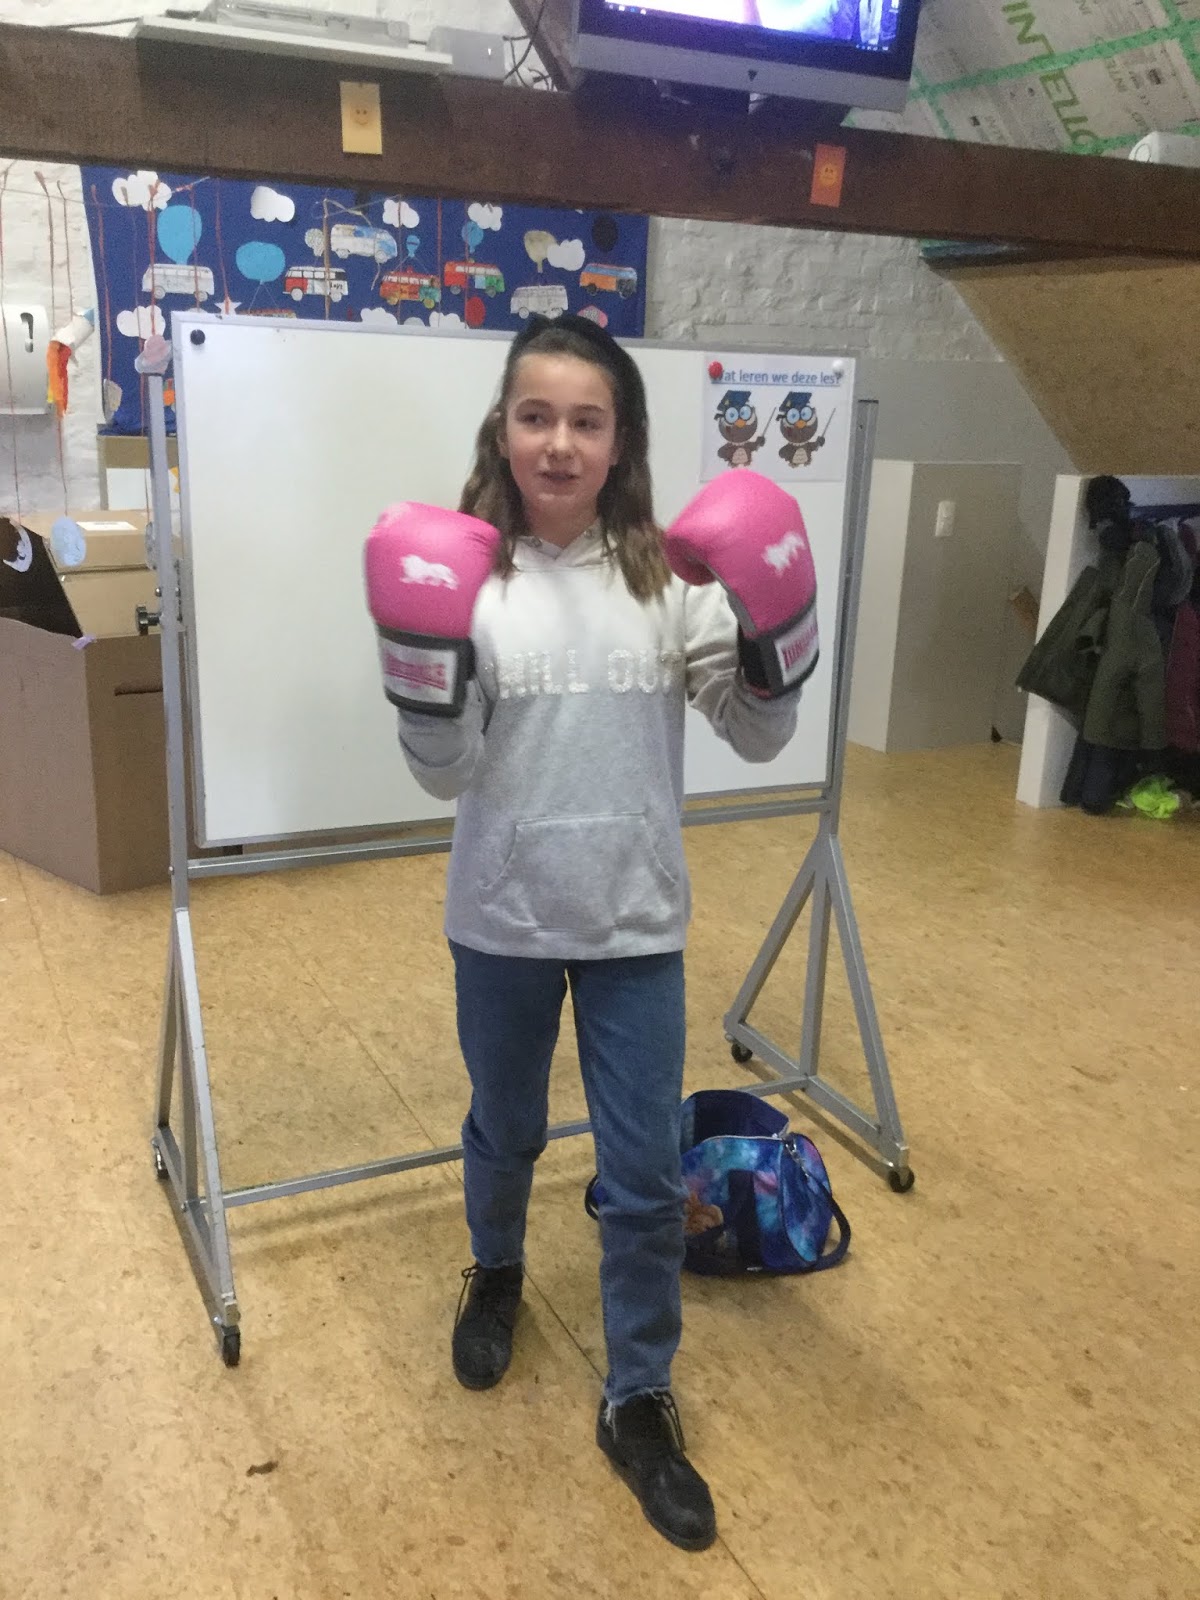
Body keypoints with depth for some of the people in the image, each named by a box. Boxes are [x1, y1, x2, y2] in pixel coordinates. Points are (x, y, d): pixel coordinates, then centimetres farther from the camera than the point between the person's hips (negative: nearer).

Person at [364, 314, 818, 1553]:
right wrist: (427, 661, -24)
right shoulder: (468, 577, -7)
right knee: (504, 1130, 22)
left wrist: (771, 641, -19)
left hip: (636, 923, 0)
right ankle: (495, 1276, 54)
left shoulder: (668, 575, -4)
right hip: (503, 921, 0)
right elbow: (444, 776, -8)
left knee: (647, 1175, 7)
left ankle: (637, 1403, 29)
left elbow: (759, 737, -1)